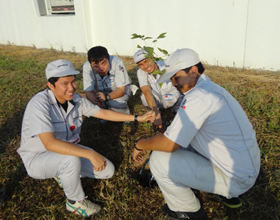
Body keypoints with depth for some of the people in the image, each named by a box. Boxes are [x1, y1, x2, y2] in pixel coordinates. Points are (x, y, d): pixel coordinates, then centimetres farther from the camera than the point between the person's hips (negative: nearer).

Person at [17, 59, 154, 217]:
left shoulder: (76, 100, -8)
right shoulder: (39, 103, -28)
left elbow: (104, 113, 0)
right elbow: (49, 143, -38)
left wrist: (138, 118, -2)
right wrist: (90, 154, -42)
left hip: (67, 149, 6)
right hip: (38, 157, -6)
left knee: (108, 171, -3)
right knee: (71, 160, -37)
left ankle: (64, 173, 15)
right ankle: (75, 202, -8)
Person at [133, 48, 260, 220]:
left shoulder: (198, 97, -24)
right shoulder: (211, 88, 6)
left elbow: (169, 144, -21)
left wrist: (139, 145, -4)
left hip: (235, 179, -9)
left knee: (159, 159, -13)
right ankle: (227, 194, 25)